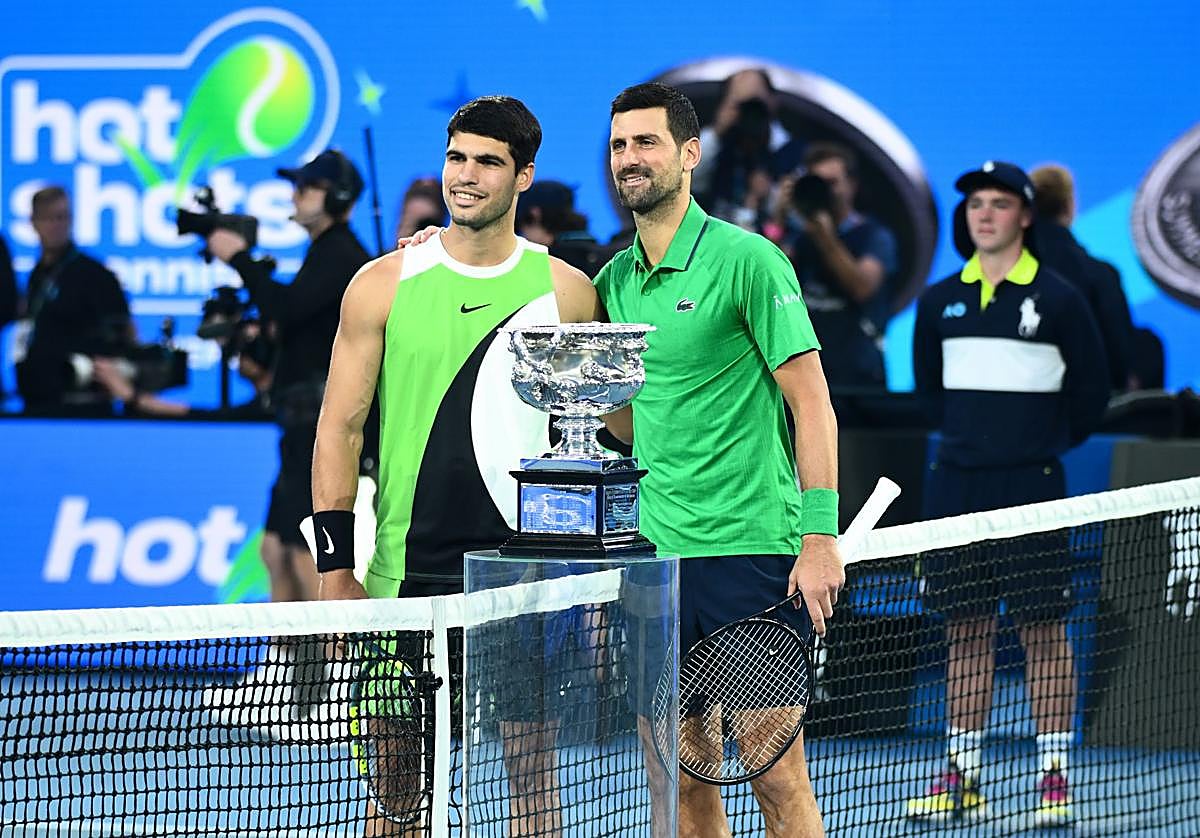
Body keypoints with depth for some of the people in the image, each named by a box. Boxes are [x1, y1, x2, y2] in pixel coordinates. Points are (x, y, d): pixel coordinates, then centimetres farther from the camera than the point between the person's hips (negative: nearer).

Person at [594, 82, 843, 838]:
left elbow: (811, 400, -9)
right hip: (654, 550, 6)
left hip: (750, 549, -6)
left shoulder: (747, 260, -5)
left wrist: (821, 535, -15)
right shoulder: (615, 280, 14)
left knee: (777, 777, -7)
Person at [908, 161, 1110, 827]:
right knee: (966, 630, 7)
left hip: (1031, 488, -4)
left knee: (1042, 629, -3)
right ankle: (961, 778, 11)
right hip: (955, 484, 4)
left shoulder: (1057, 299, -2)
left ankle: (1053, 778, 0)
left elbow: (1091, 390, 5)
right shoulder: (939, 301, 8)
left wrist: (1044, 444, 6)